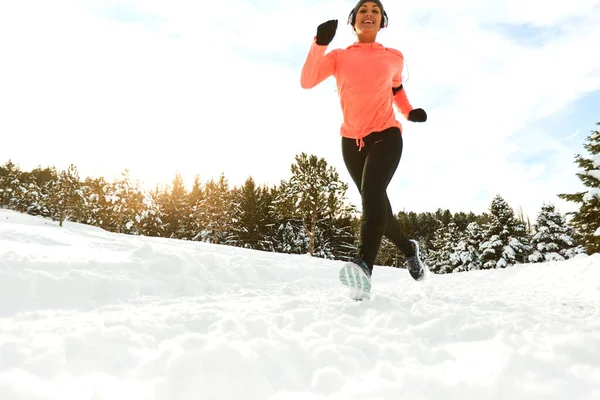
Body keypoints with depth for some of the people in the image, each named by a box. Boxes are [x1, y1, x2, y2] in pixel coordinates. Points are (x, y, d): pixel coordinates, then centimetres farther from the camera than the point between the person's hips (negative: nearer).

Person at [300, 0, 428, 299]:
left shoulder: (393, 58, 10)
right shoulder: (339, 57, 7)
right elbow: (307, 81, -9)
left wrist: (409, 112, 9)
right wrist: (320, 43, -21)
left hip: (386, 135, -2)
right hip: (352, 140, 2)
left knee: (372, 192, -30)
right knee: (376, 205, 7)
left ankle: (364, 266, -41)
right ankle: (409, 248, 32)